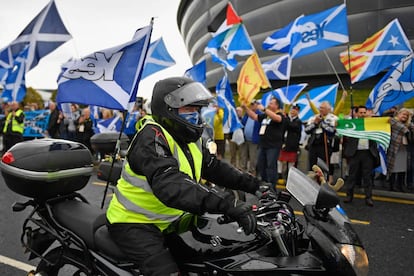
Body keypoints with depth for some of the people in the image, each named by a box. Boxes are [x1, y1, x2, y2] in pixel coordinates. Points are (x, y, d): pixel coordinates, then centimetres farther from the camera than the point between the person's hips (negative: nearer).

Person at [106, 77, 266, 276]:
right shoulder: (152, 136, -25)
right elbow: (169, 184, -39)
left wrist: (252, 184, -6)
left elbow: (215, 168, 8)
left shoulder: (191, 139, 5)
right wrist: (227, 204, -46)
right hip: (134, 223, -8)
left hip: (171, 221, 9)